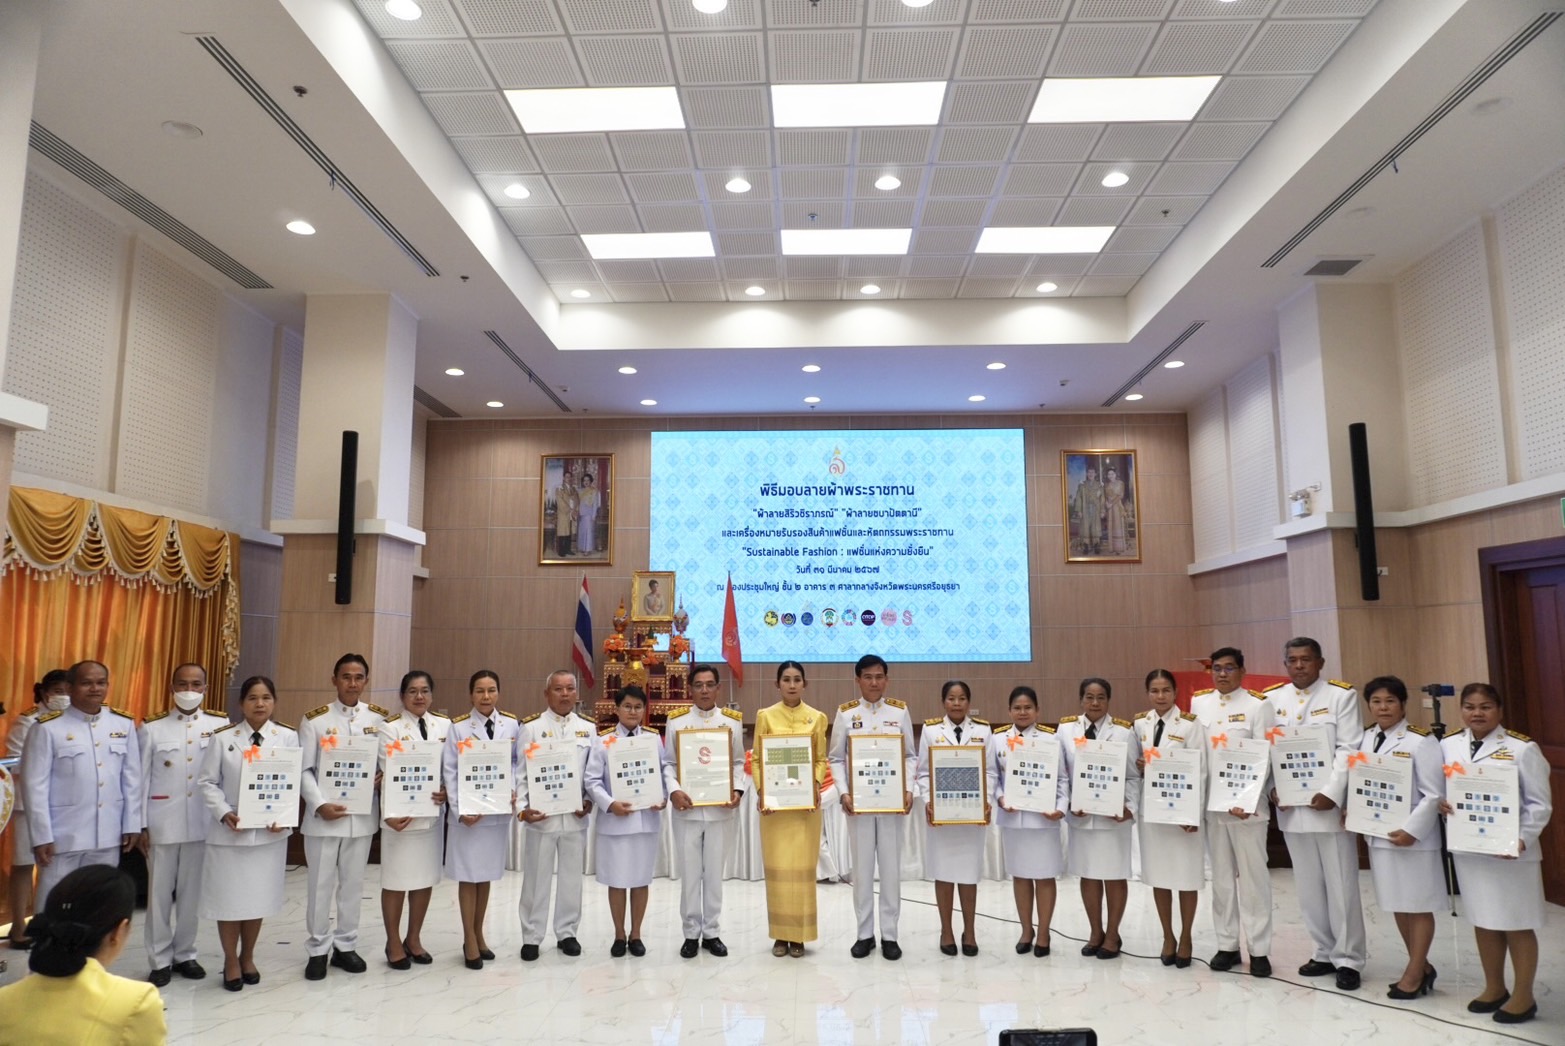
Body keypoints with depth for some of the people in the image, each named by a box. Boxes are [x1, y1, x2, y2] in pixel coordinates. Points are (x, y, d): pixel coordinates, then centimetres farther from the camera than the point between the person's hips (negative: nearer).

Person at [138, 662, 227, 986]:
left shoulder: (220, 725, -1)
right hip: (162, 823, 0)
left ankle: (185, 955, 25)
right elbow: (141, 779, 1)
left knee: (192, 892, 11)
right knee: (160, 893, 7)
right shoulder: (152, 727, 0)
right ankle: (160, 960, 20)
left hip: (203, 823, 0)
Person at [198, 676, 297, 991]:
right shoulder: (223, 739, -1)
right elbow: (207, 782, -1)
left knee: (259, 896, 11)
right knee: (228, 896, 6)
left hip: (270, 830, 1)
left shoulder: (288, 737, -1)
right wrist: (223, 813, -15)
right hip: (229, 830, -1)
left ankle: (247, 957, 31)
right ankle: (231, 961, 25)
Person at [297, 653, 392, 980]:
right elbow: (304, 770, -5)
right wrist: (319, 805, -16)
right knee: (321, 885, 6)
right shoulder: (315, 719, -4)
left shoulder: (380, 718, 3)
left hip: (362, 815, 2)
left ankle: (345, 946, 26)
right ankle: (318, 950, 21)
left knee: (353, 883, 12)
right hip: (323, 815, -2)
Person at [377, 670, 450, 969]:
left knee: (426, 877, 12)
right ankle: (394, 943, 21)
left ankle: (414, 939, 28)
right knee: (397, 880, 4)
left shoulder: (444, 725, 6)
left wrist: (447, 791, -11)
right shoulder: (391, 728, -5)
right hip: (401, 813, -4)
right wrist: (392, 812, -20)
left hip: (433, 813, 4)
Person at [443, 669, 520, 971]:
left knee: (487, 874, 13)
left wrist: (514, 790, -11)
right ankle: (469, 941, 18)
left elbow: (516, 762, 5)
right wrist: (459, 810, -14)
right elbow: (450, 772, -6)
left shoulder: (511, 725, 2)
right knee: (469, 876, 4)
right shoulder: (458, 727, -5)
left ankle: (478, 934, 28)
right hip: (467, 811, -3)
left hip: (499, 810, 3)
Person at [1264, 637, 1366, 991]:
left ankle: (1347, 959, 12)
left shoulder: (1342, 696, -1)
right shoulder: (1271, 699, 8)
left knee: (1340, 885, 2)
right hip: (1290, 806, 4)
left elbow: (1349, 750, -8)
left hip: (1329, 803, -3)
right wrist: (1271, 789, -7)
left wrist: (1331, 793, -17)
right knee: (1308, 885, 11)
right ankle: (1324, 952, 23)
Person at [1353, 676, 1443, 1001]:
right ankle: (1421, 966, 31)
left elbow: (1433, 794, -14)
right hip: (1378, 835, 7)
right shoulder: (1365, 740, 7)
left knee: (1418, 906, 6)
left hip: (1412, 837, -7)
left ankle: (1414, 973, 18)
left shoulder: (1420, 741, -13)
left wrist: (1411, 830, -19)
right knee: (1397, 904, 16)